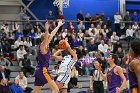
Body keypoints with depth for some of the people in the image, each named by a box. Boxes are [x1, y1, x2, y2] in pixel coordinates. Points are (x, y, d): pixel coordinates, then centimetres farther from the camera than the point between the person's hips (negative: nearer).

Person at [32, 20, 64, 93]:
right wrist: (46, 30, -51)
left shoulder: (46, 46, 14)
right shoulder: (43, 47, -10)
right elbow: (45, 39, -33)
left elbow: (52, 34, 25)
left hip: (39, 71, 10)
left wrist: (59, 25, 35)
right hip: (43, 70, -10)